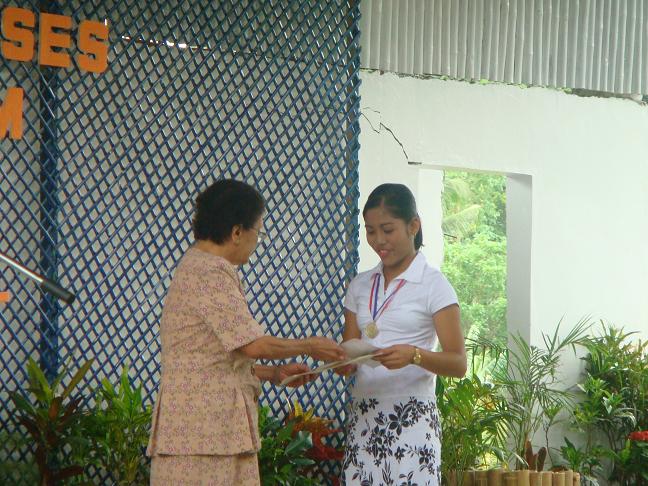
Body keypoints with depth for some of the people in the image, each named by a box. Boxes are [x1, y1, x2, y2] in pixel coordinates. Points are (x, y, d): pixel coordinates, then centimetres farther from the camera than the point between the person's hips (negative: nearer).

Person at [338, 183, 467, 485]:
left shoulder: (433, 285, -2)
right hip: (363, 415, 5)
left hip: (412, 418, -5)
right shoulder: (360, 285, 15)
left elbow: (458, 363, -8)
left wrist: (414, 355, -26)